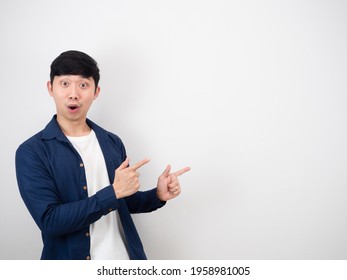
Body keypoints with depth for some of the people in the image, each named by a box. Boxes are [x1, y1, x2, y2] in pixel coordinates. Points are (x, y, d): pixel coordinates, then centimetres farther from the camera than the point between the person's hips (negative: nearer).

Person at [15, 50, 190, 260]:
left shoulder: (113, 142, 1)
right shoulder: (31, 152, -12)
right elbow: (49, 221, -20)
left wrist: (158, 196, -6)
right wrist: (113, 191, -22)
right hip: (70, 264, -4)